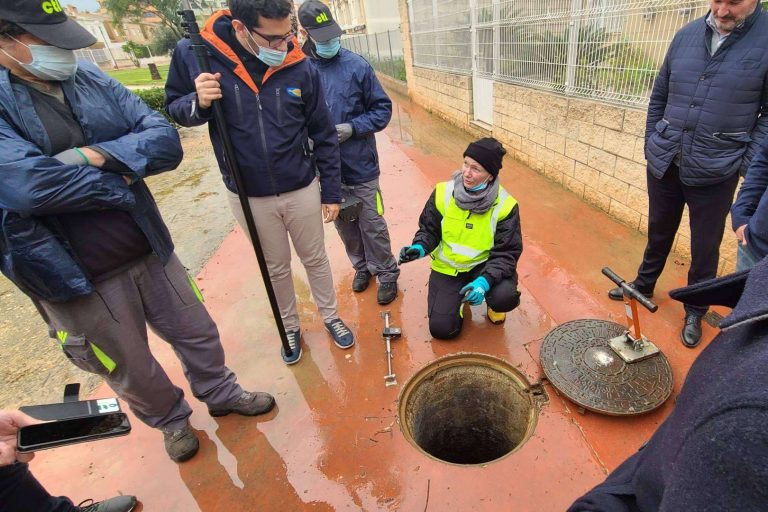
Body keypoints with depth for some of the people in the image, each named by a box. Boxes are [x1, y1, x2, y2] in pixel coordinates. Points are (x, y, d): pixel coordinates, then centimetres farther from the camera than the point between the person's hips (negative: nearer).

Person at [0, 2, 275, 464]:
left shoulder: (92, 81, 1)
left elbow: (167, 142, -8)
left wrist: (95, 156, -22)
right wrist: (121, 178, -15)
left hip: (151, 253, 4)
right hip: (78, 283, -3)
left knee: (198, 333, 19)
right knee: (131, 371, 18)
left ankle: (220, 392, 47)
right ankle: (171, 420, 47)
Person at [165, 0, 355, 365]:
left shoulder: (301, 68, -11)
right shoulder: (193, 55, -12)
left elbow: (324, 136, -3)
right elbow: (175, 109, 2)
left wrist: (332, 191, 0)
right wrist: (198, 103, -22)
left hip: (302, 190, 0)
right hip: (248, 197, 0)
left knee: (315, 259, 16)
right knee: (276, 268, 17)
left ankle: (330, 317, 40)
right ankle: (289, 327, 40)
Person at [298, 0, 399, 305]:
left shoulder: (357, 65, -6)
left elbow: (383, 109, -1)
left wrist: (352, 128, -14)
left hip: (360, 167, -2)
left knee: (372, 225, 7)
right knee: (344, 225, 17)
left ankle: (386, 274, 27)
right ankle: (362, 267, 39)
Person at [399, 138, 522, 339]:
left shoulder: (505, 205, -17)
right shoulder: (443, 192, -13)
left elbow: (507, 252, -16)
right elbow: (429, 230, 0)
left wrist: (485, 281, -34)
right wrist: (420, 247, -23)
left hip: (484, 265, -1)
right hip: (447, 267, 1)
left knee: (506, 297, -33)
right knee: (442, 329, -9)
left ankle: (492, 302, 9)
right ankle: (458, 298, 26)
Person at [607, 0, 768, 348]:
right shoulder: (687, 35, 3)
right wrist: (650, 143, 7)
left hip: (715, 172, -3)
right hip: (664, 163, 3)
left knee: (705, 247, 10)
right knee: (658, 232, 19)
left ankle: (695, 311, 29)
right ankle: (643, 285, 39)